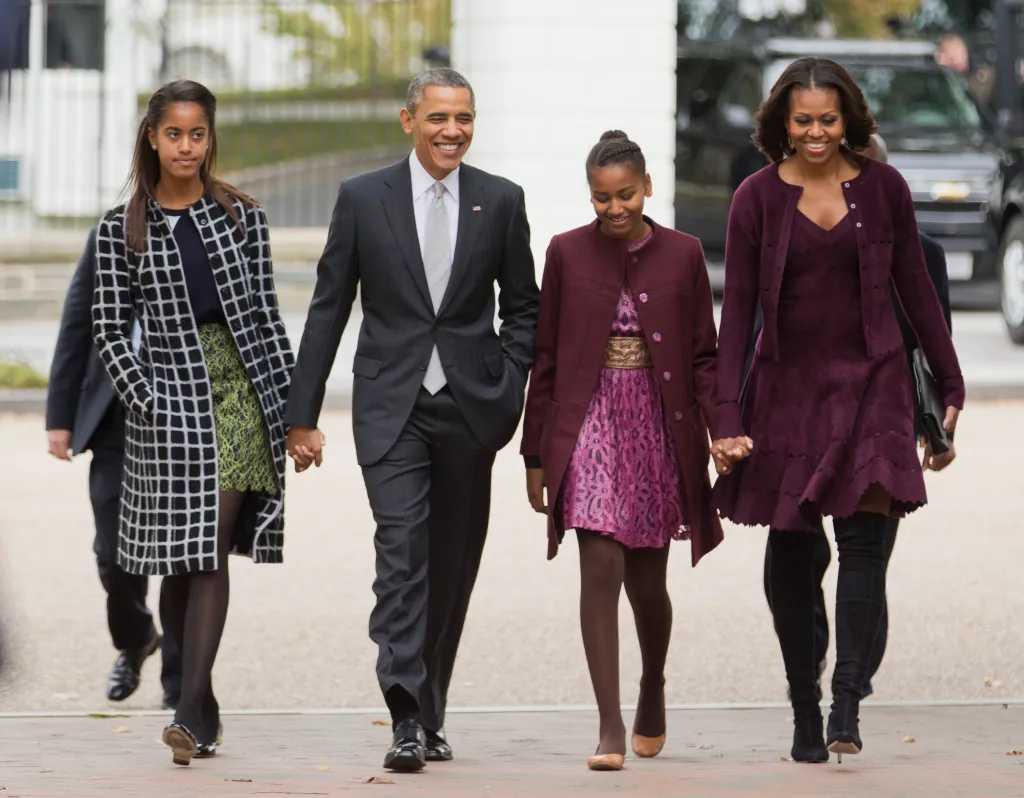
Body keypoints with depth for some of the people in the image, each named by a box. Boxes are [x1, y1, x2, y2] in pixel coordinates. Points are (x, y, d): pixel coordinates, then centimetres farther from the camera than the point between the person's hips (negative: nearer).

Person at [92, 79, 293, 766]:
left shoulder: (243, 217, 7)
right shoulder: (122, 229, 5)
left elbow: (266, 311, 9)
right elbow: (110, 327, 5)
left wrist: (292, 401, 5)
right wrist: (144, 398, -7)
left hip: (241, 383, -1)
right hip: (168, 390, 1)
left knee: (211, 547, -10)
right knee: (179, 556, 4)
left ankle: (194, 707, -15)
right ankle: (203, 704, 17)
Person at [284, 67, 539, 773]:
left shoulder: (501, 201, 5)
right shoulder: (363, 198, 1)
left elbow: (522, 306, 13)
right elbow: (329, 310, 4)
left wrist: (509, 390, -1)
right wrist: (303, 414, 2)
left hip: (469, 408, 2)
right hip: (392, 405, -2)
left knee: (452, 567, 8)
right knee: (402, 551, -15)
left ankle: (432, 714, 22)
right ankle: (407, 719, -20)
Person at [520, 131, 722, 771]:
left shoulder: (682, 255, 2)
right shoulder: (568, 253, 2)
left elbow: (705, 356, 5)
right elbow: (546, 358, 6)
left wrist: (722, 434, -6)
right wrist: (536, 455, 5)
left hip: (660, 430, 1)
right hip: (590, 426, -1)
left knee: (647, 581, 9)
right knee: (601, 568, -12)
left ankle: (653, 690, 38)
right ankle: (611, 730, -12)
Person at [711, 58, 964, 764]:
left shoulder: (882, 187, 2)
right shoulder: (758, 197, 0)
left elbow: (916, 289, 10)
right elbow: (738, 310, -1)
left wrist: (951, 384, 12)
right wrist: (729, 419, -8)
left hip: (869, 386, -1)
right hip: (787, 389, 1)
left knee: (863, 536, -17)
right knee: (792, 558, 4)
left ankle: (848, 705, -20)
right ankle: (805, 714, 14)